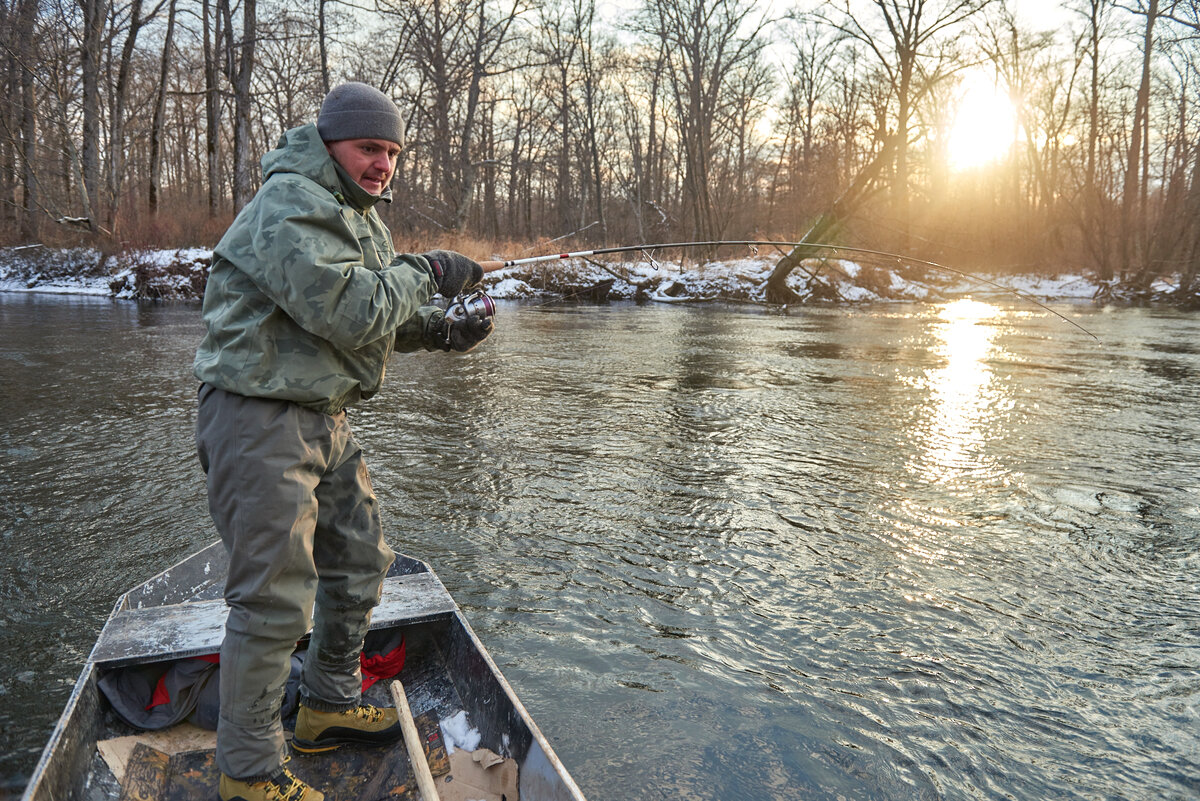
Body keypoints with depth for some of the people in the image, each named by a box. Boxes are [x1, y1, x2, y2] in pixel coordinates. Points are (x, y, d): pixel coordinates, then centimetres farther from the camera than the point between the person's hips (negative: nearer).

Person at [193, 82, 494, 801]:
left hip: (324, 417, 10)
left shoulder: (360, 212, 16)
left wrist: (446, 331, 1)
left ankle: (330, 706, 36)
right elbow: (351, 313, -27)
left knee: (361, 559, 17)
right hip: (261, 418, -10)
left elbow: (385, 317, 18)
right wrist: (427, 272, -14)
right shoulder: (290, 207, -16)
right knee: (276, 595, -6)